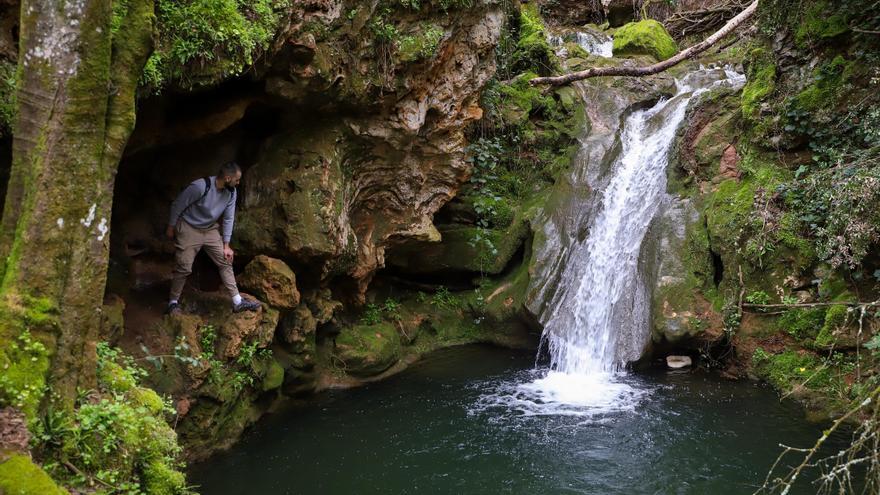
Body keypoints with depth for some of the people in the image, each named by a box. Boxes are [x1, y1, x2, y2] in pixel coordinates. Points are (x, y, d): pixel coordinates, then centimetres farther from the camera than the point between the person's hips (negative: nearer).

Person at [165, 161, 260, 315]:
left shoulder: (231, 192, -11)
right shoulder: (200, 187, -30)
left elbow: (228, 218, -2)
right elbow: (178, 204, -17)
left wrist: (226, 245, -2)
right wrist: (171, 227, -6)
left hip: (211, 229, 6)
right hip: (189, 229, -5)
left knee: (225, 262, 1)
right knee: (183, 268, -4)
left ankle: (238, 302, 6)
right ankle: (173, 302, 16)